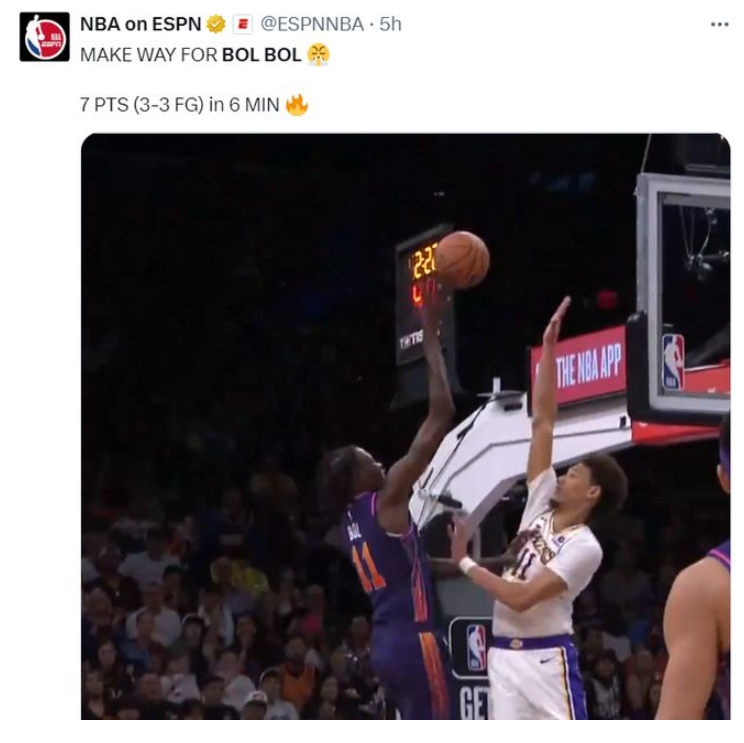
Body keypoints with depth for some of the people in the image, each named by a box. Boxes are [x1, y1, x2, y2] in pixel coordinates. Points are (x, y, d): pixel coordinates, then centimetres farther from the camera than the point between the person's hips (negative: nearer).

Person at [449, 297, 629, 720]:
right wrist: (549, 346, 2)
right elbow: (543, 420, 6)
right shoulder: (542, 505, 8)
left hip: (547, 658, -7)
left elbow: (522, 597, -21)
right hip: (506, 654, 7)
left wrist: (465, 562, -13)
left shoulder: (584, 547, -11)